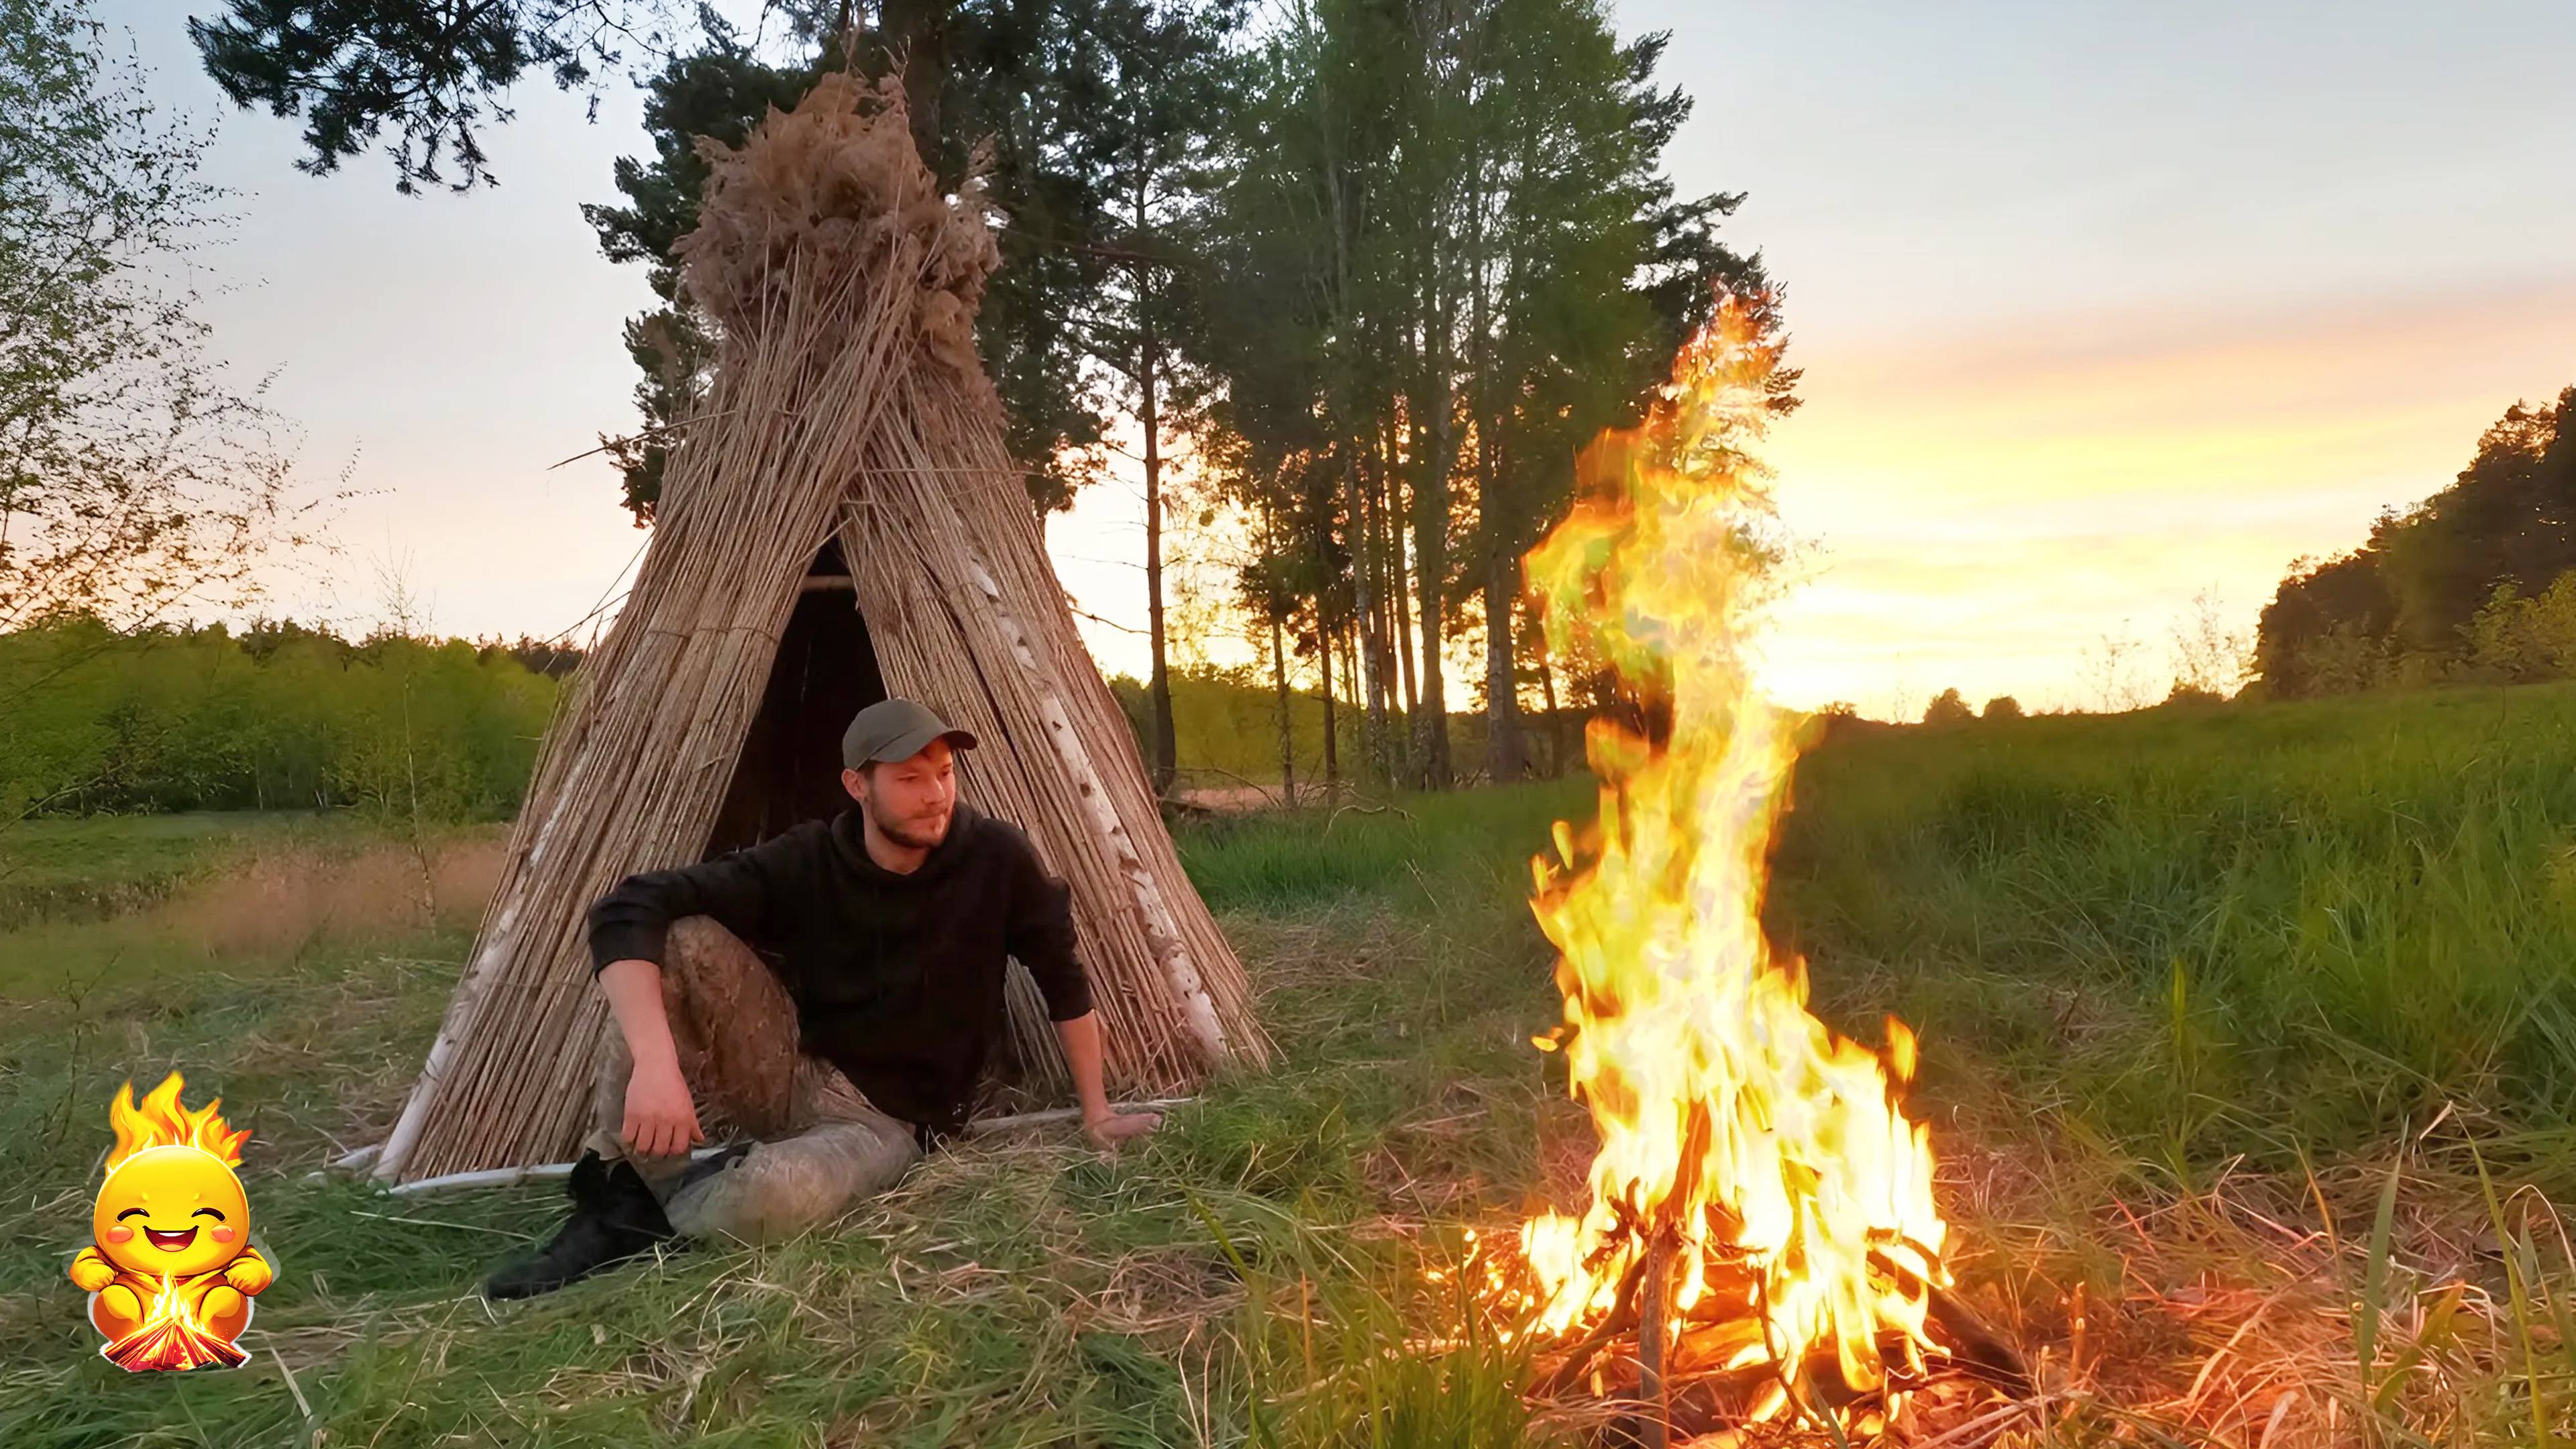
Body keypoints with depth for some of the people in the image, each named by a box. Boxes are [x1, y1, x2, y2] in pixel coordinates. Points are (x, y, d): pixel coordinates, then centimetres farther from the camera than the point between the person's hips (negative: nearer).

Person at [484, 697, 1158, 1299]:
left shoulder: (996, 857, -15)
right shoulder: (804, 862, -14)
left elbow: (1063, 977, -2)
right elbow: (627, 913, -23)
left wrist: (1096, 1112, 2)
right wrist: (656, 1063, -38)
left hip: (889, 1122, -2)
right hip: (791, 1073, 2)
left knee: (774, 1197, -38)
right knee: (683, 942, -25)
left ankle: (646, 1211, -3)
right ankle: (622, 1195, -17)